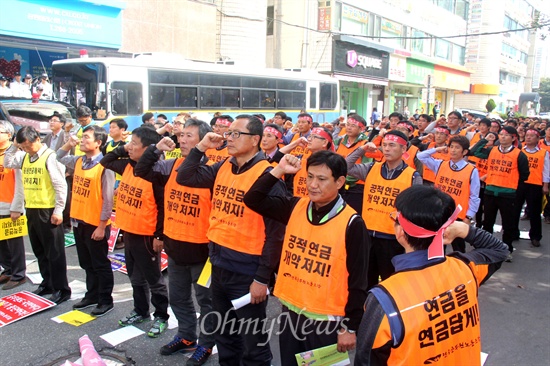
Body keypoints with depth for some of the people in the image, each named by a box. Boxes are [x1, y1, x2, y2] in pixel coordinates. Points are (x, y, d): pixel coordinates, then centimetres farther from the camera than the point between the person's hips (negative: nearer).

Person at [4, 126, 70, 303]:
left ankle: (61, 289, 9)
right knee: (39, 251, 17)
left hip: (47, 211, -8)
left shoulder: (50, 156, -14)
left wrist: (58, 211, -17)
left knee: (54, 252, 0)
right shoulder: (24, 156, 8)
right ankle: (48, 283, 30)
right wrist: (14, 146, 4)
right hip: (31, 210, 8)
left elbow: (61, 186, -16)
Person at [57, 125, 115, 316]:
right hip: (79, 221, 8)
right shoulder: (78, 161, 4)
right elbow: (59, 158, 24)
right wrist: (69, 144, 4)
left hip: (95, 224, -8)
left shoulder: (104, 166, -18)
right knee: (87, 263, 20)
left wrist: (102, 226, -17)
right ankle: (92, 295, 35)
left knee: (100, 265, 6)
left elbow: (108, 199, -18)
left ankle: (106, 300, 20)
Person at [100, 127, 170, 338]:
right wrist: (122, 149, 3)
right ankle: (140, 311, 37)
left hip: (146, 235, -8)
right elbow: (105, 162, 20)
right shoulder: (127, 166, 3)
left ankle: (161, 316, 21)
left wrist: (159, 236, -17)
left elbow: (163, 207, -18)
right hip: (128, 231, 8)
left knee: (153, 278, 6)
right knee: (135, 277, 21)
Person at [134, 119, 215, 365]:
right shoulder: (171, 165, 3)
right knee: (178, 297, 21)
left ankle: (206, 344, 28)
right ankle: (186, 337, 40)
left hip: (201, 246, -7)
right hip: (174, 244, 7)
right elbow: (141, 171, 7)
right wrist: (157, 149, -8)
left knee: (205, 299, 11)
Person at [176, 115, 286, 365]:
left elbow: (275, 232, -17)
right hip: (219, 265, 7)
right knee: (224, 335, 24)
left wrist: (263, 277, -16)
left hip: (247, 270, -7)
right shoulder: (223, 168, 4)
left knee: (252, 340, 10)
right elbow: (184, 178, 10)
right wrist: (201, 147, -2)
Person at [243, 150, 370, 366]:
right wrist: (279, 170, -10)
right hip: (290, 311, 5)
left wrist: (350, 327, -9)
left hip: (327, 320, -5)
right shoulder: (295, 207, -1)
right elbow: (253, 200, 0)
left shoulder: (352, 224, -15)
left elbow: (357, 282, -12)